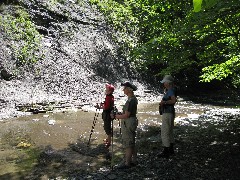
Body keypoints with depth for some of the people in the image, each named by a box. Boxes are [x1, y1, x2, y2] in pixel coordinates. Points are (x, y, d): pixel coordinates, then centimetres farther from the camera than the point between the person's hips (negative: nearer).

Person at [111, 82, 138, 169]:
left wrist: (115, 116, -11)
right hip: (131, 122, 10)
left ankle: (127, 163, 9)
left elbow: (126, 115, -22)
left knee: (127, 144, -1)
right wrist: (119, 114, 11)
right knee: (132, 143, 18)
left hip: (128, 123, -10)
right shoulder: (133, 98, 10)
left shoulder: (131, 100, -22)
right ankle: (133, 161, 28)